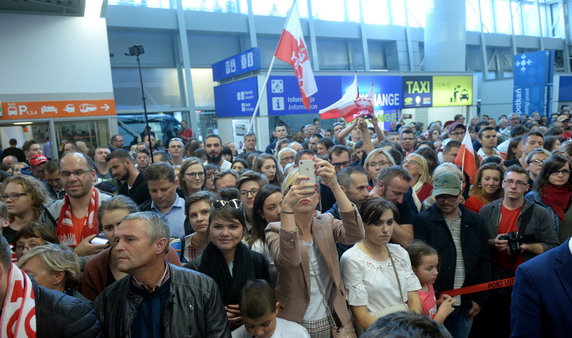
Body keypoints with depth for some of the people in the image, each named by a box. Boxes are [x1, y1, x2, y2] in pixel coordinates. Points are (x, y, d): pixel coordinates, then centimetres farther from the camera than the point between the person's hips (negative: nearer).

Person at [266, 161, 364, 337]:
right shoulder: (275, 230, -9)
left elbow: (356, 234, -22)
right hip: (294, 324, -2)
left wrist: (334, 186, -31)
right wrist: (286, 206, -41)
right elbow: (289, 259, -30)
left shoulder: (326, 223, 0)